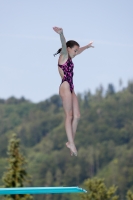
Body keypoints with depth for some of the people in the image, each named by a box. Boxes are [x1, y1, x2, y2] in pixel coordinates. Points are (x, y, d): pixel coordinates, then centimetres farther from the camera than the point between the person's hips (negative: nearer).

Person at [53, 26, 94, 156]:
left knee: (76, 116, 4)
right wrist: (61, 34, -46)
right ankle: (71, 143, -12)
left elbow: (78, 51, 40)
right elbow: (64, 45, -25)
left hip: (70, 89, 10)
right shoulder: (63, 55, -4)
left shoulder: (69, 58, 20)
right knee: (69, 116, -11)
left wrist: (87, 46, 57)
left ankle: (71, 142, 4)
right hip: (65, 87, -10)